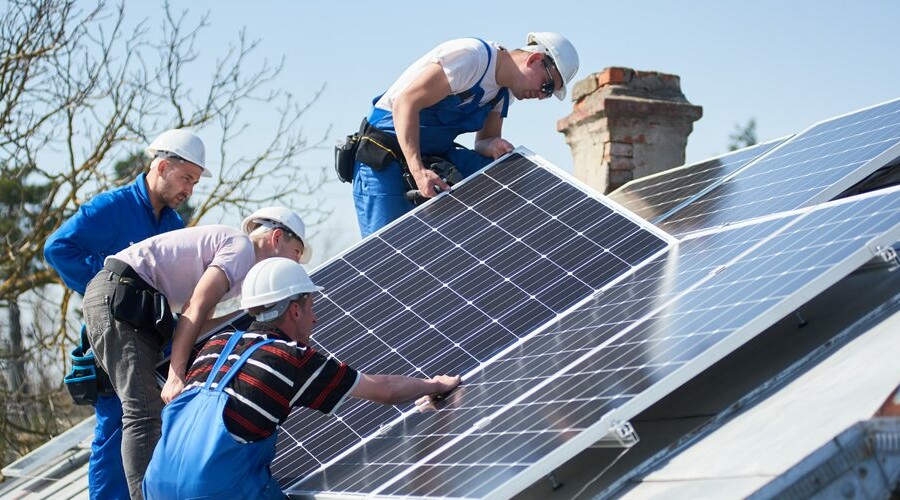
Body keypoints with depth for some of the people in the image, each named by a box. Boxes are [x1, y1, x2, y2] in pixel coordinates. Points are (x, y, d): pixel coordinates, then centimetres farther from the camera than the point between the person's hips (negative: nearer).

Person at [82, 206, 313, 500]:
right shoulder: (242, 245, -5)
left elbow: (197, 324, 19)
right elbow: (195, 309, -17)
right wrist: (176, 375, -23)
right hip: (120, 295, -11)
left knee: (147, 410, 13)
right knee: (146, 413, -17)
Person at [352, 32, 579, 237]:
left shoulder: (503, 92, 6)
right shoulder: (473, 56, -22)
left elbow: (484, 141, 10)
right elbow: (405, 103, -26)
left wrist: (492, 147, -17)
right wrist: (418, 171, -34)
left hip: (435, 153, 8)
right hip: (385, 154, -8)